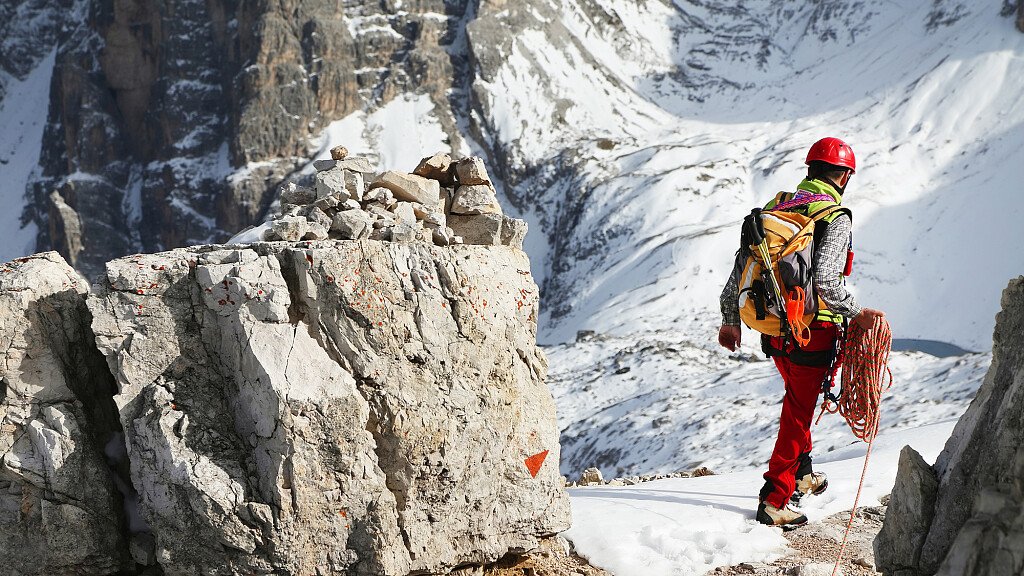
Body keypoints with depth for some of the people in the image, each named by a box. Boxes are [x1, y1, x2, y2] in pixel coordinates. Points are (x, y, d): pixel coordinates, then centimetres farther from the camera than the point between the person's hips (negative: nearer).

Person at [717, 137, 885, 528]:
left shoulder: (775, 207, 7)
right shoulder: (836, 218, -12)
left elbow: (741, 265, 8)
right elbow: (825, 279, -26)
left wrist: (730, 319, 15)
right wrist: (855, 313, -16)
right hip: (812, 332, -6)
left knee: (797, 399, 28)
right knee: (798, 413, 3)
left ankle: (800, 474, 40)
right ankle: (773, 501, 5)